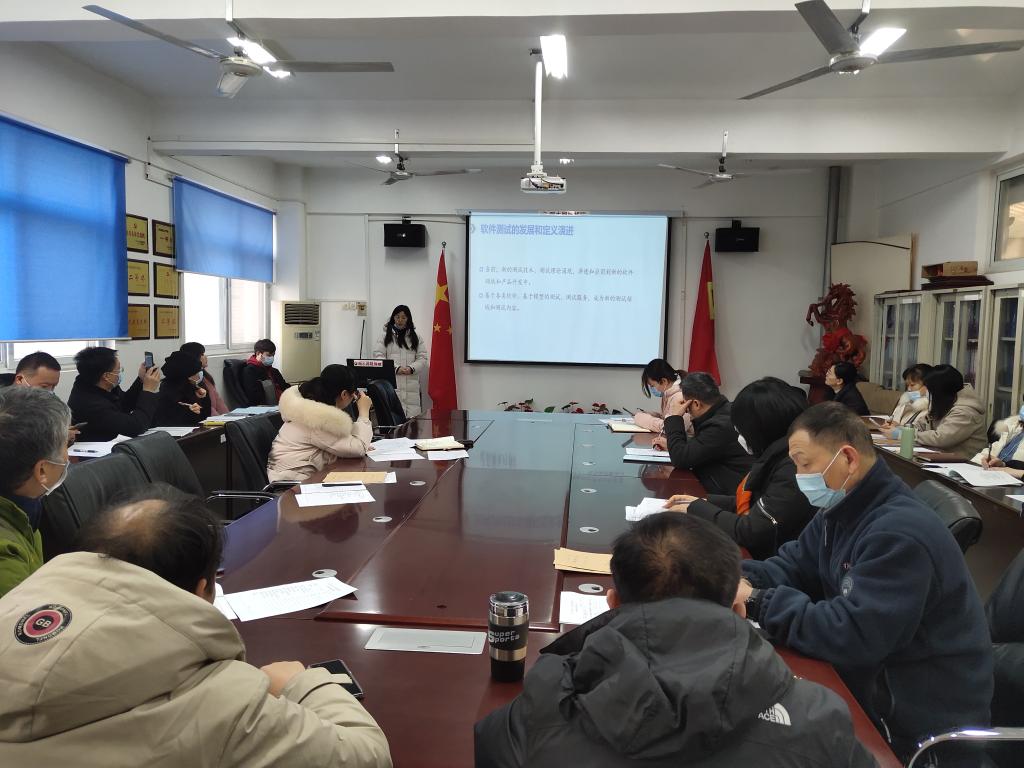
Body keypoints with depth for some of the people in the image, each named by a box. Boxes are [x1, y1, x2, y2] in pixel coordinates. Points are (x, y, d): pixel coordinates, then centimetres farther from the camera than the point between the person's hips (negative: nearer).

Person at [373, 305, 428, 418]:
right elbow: (378, 357, -1)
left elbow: (422, 359, 9)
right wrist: (396, 368, -13)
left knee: (412, 417, -5)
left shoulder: (416, 338, 17)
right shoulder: (385, 336, 9)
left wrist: (411, 368, -11)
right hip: (391, 383, -2)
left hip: (411, 386, 2)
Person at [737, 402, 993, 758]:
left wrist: (757, 602, -26)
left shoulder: (900, 533, -27)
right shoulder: (842, 510, 3)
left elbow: (850, 634, -31)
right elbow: (792, 566, 8)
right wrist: (737, 578, -11)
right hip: (870, 683, 8)